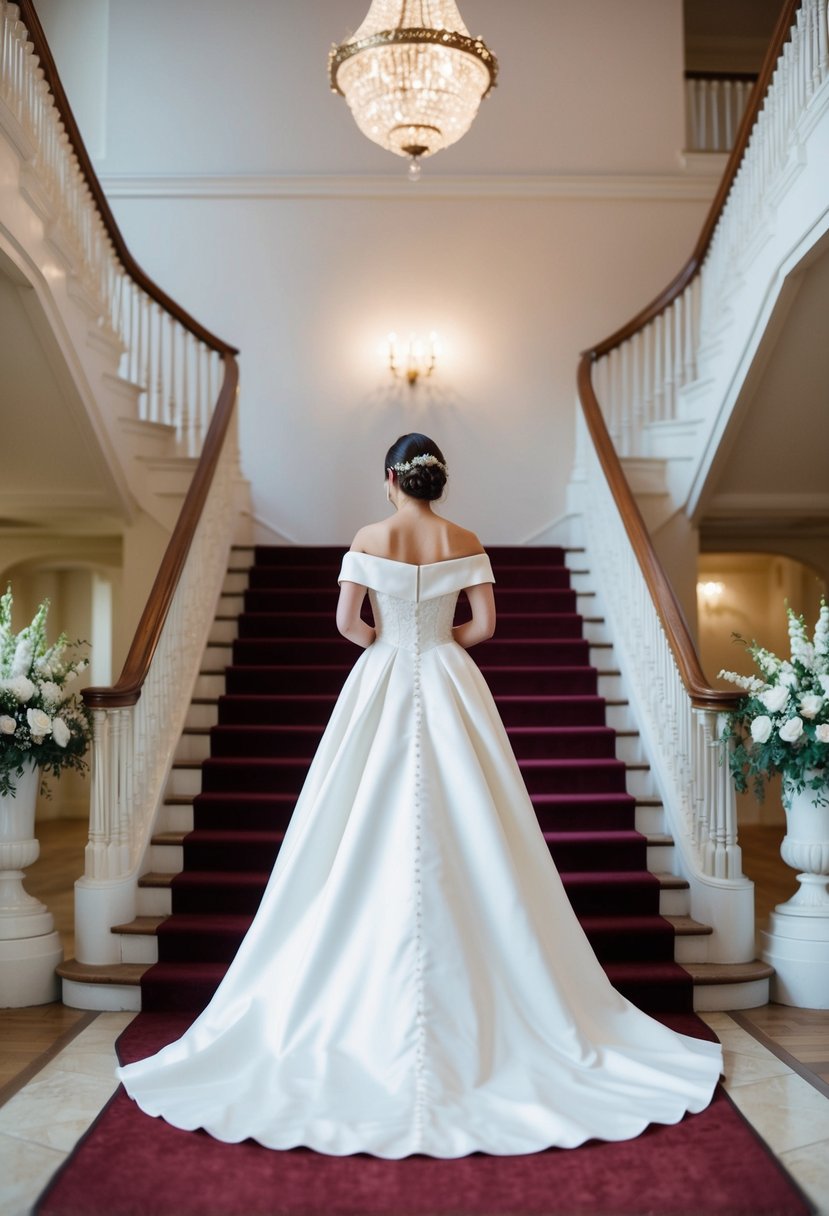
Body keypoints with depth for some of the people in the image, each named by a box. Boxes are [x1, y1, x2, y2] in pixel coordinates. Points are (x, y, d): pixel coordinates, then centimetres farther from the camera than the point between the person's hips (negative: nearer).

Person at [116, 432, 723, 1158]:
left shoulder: (370, 540, -4)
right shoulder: (465, 542, -1)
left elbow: (347, 622, -7)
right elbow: (485, 624, -2)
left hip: (383, 687, -1)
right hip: (449, 688, 1)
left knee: (370, 835, 5)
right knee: (462, 835, 6)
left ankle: (368, 999, 9)